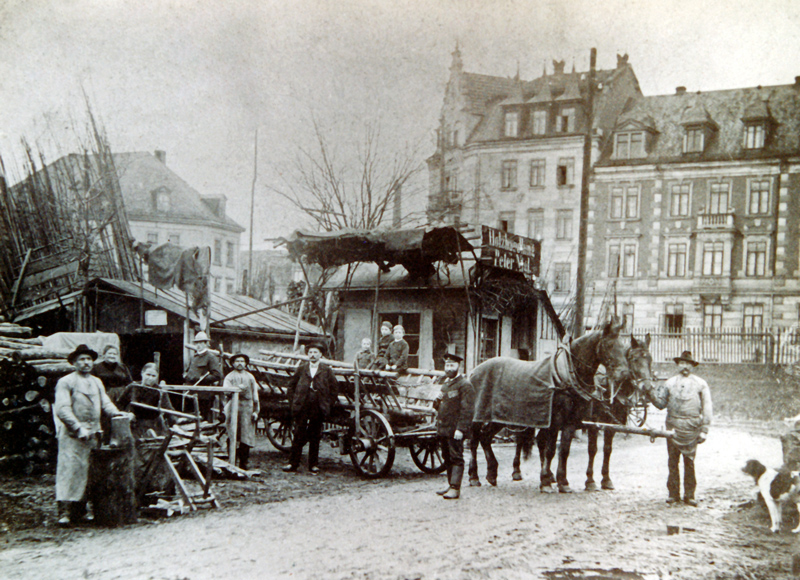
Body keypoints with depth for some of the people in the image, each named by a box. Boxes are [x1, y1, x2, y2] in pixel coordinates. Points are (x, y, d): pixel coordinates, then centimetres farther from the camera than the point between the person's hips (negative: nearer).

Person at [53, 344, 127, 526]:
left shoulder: (97, 382, 20)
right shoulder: (66, 382, -2)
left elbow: (105, 402, 16)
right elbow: (62, 410, -10)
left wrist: (116, 413, -6)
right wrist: (79, 428, -18)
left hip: (92, 434, 6)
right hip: (72, 435, -6)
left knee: (87, 472, 7)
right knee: (69, 470, -12)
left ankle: (79, 511, 14)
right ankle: (64, 512, -13)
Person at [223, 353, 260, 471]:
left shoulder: (250, 377, 18)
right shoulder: (229, 376, 12)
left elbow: (255, 395, 16)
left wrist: (256, 411, 9)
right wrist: (237, 388, -21)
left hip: (247, 408, 2)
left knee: (246, 437, -3)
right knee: (232, 436, -5)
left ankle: (243, 463, 2)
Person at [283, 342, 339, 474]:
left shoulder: (326, 370, 5)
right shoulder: (301, 369, 9)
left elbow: (334, 388, 8)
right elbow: (291, 385, 15)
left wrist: (328, 405, 2)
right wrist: (293, 402, 7)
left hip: (318, 409, 0)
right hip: (301, 408, 1)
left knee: (315, 437, 5)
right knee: (298, 436, -1)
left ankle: (313, 464, 13)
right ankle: (293, 463, 6)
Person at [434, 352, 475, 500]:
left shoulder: (465, 385, -10)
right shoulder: (447, 384, 19)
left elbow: (467, 409, -17)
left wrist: (460, 429, -22)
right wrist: (438, 400, 4)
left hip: (455, 430, -9)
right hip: (443, 429, 9)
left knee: (456, 458, -6)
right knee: (447, 458, 14)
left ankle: (455, 488, -5)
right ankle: (450, 484, 23)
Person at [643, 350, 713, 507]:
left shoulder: (700, 384, 4)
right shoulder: (670, 383, 9)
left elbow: (706, 408, 3)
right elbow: (661, 403, 13)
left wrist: (704, 430, -2)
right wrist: (650, 391, -2)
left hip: (691, 427, -2)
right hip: (673, 426, 2)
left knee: (689, 461, 2)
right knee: (672, 460, 4)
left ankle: (689, 495, 10)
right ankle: (673, 493, 13)